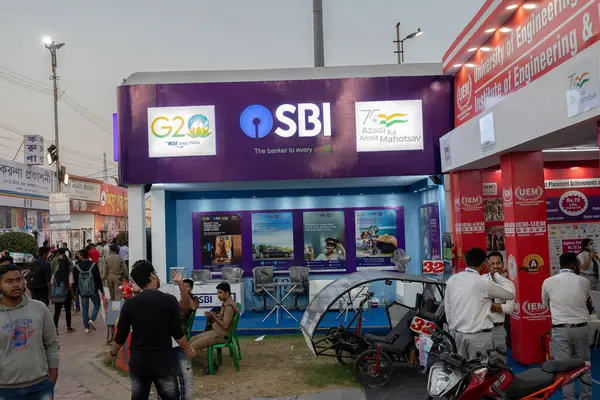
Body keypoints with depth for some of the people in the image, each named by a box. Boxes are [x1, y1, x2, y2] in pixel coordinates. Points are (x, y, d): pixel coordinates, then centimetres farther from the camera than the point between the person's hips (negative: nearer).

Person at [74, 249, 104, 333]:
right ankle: (92, 319, -9)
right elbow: (98, 279, -8)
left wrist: (76, 292, 15)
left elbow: (75, 281, 6)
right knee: (97, 305, 13)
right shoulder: (93, 265, -9)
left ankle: (86, 327, 9)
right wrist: (101, 289, 0)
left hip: (82, 291, 2)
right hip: (93, 290, -2)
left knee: (84, 308, 10)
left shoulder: (76, 267, -1)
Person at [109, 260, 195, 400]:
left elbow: (121, 335, 3)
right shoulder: (169, 300, -12)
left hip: (138, 362, 3)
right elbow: (177, 333, -9)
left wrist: (113, 352, 23)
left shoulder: (129, 304, -5)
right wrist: (188, 350, 9)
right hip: (163, 362, -2)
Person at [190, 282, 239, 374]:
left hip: (220, 335, -11)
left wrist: (214, 316, -14)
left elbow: (225, 325, -26)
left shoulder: (229, 306, -21)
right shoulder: (225, 303, 11)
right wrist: (211, 315, -1)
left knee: (193, 346, -17)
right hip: (215, 331, 11)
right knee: (192, 340, 12)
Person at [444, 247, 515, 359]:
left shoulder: (452, 280, 4)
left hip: (458, 333, 5)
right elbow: (510, 294, 1)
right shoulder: (484, 283, -11)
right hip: (479, 335, -5)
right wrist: (496, 274, 8)